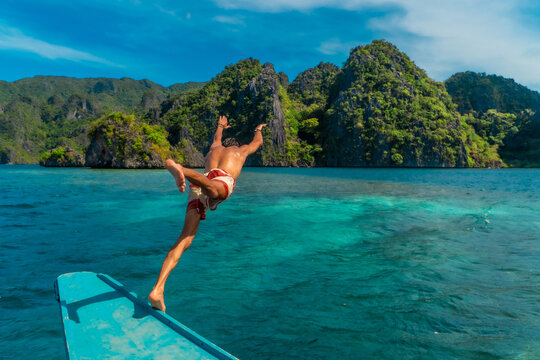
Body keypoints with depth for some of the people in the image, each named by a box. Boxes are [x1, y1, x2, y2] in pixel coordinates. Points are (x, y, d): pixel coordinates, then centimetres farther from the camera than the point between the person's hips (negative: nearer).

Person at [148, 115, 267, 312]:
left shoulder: (214, 149, 42)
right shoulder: (241, 150, 34)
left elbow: (216, 139, 68)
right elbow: (257, 142, 56)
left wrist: (220, 126, 88)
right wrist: (258, 129, 77)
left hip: (197, 192, 4)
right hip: (222, 181, -3)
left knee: (184, 239, -7)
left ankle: (158, 289, -16)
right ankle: (180, 169, -67)